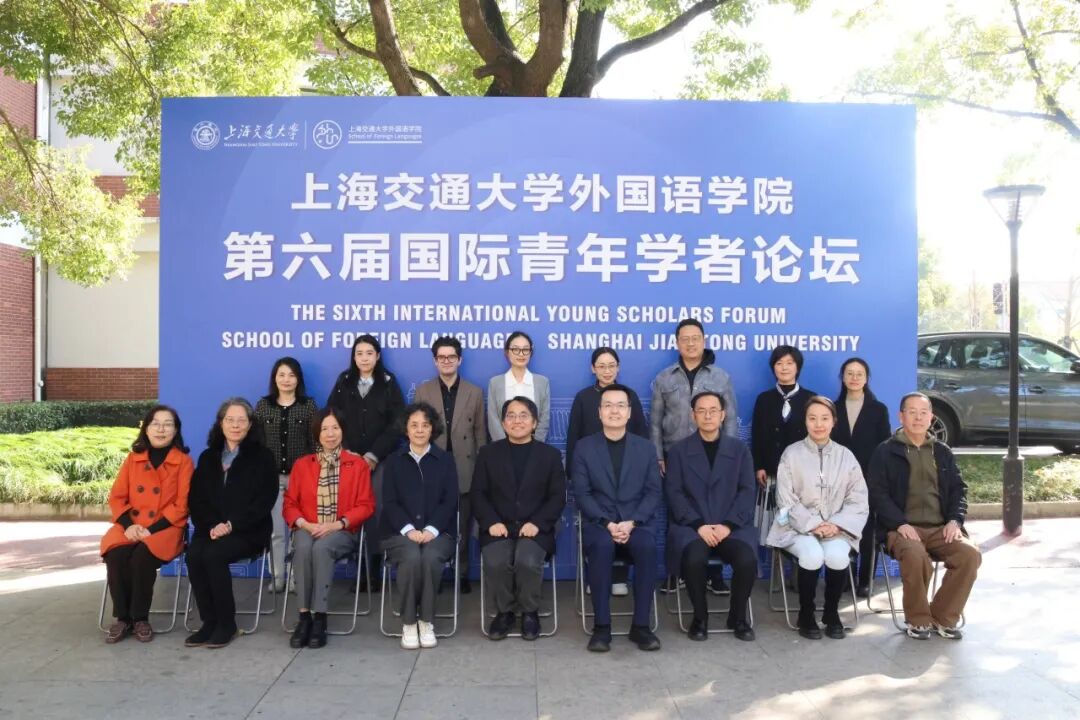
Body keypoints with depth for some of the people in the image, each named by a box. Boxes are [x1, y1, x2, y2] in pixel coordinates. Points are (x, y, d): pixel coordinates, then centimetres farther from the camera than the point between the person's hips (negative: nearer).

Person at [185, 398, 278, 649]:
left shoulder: (262, 457, 3)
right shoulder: (208, 457, 16)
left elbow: (265, 501, -6)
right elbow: (196, 499, 10)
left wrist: (232, 525, -16)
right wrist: (211, 526, -9)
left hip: (249, 531, -4)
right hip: (212, 529, 4)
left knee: (213, 555, -30)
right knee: (194, 555, -26)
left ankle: (226, 623, -15)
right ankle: (209, 621, -13)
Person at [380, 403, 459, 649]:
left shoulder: (445, 459, 11)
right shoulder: (394, 460, 12)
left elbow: (450, 501, 2)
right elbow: (389, 502, 3)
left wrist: (431, 529, -14)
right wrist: (409, 529, -14)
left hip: (437, 531, 0)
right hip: (401, 532, 0)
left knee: (430, 557, -32)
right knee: (412, 558, -32)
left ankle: (427, 622, -16)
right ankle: (408, 623, -16)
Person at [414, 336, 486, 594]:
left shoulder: (475, 392, 5)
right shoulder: (423, 391, 5)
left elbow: (480, 433, 5)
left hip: (465, 470, 0)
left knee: (462, 528, 7)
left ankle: (462, 575, 18)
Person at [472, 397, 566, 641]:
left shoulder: (550, 454, 9)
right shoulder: (488, 453, 11)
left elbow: (558, 497, 3)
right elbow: (478, 493, 6)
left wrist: (537, 523, -13)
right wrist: (491, 522, -12)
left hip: (534, 529, -1)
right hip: (498, 528, 1)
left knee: (527, 560, -31)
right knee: (495, 562, -30)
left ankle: (530, 612, -3)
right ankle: (504, 611, -2)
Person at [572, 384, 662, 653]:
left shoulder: (645, 448, 11)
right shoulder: (584, 447, 7)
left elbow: (653, 493, 4)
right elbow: (581, 494, -1)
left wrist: (631, 523, -13)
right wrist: (608, 524, -15)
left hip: (638, 522, 1)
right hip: (598, 522, -1)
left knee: (647, 547, -32)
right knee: (602, 546, -35)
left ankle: (641, 625, -18)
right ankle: (602, 626, -23)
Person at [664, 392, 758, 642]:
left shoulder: (740, 449, 12)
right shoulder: (679, 450, 8)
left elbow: (747, 491, 3)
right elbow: (674, 493, -1)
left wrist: (728, 525, -12)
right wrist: (699, 525, -14)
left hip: (731, 526, 1)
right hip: (692, 525, -1)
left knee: (747, 560, -28)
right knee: (694, 559, -32)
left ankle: (738, 616, 1)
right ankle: (700, 617, -5)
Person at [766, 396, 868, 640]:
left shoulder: (846, 456, 9)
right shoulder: (791, 454, 2)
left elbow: (858, 500, 4)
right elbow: (786, 501, -3)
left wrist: (836, 524, -13)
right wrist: (813, 524, -16)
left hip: (836, 528, 2)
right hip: (798, 526, -2)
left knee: (837, 555, -31)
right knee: (812, 555, -33)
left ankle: (831, 612, -4)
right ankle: (806, 613, -8)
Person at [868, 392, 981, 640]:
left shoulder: (942, 452, 19)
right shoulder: (885, 452, 5)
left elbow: (958, 489, 17)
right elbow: (878, 493, -2)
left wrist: (955, 520, -2)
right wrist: (900, 523, -15)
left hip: (940, 528, 4)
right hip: (903, 528, -4)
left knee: (971, 554, -24)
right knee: (915, 555, -35)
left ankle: (944, 617, -5)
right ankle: (918, 620, -10)